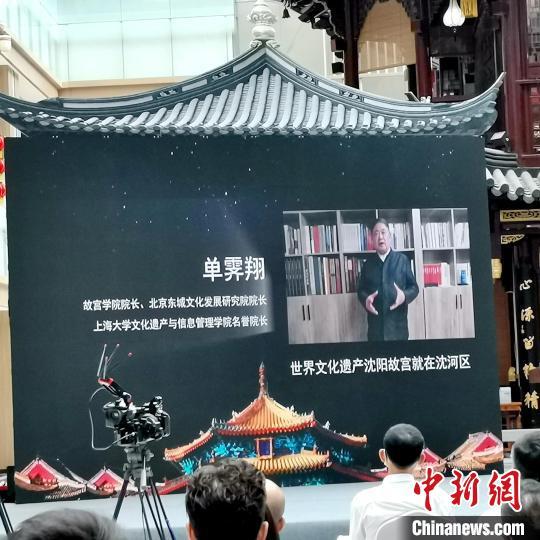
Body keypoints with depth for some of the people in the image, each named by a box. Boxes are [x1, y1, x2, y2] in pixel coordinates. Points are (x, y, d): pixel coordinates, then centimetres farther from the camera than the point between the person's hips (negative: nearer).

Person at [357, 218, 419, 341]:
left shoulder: (402, 259, 4)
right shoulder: (368, 264, 11)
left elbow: (414, 287, 4)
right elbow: (361, 289, 13)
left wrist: (404, 296, -17)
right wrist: (365, 299, -9)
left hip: (398, 323, -1)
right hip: (375, 324, 2)